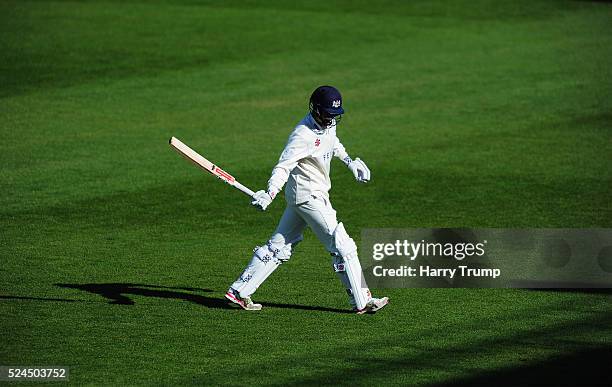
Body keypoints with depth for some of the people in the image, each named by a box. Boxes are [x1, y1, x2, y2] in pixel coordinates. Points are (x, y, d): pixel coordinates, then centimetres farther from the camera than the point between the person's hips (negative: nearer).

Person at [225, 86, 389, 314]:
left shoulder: (328, 124, 7)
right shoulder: (304, 135, -22)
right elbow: (284, 166, -30)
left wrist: (350, 162, 29)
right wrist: (270, 194, -42)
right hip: (309, 198, -10)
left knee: (279, 247, 11)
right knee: (342, 247, -7)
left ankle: (239, 292, 14)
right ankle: (361, 302, -2)